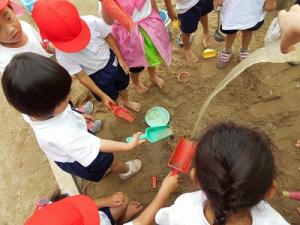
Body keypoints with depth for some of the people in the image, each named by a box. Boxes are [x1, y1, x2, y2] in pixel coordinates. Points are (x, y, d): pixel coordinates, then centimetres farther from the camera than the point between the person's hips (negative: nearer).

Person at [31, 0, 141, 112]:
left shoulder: (91, 22, -33)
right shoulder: (63, 56, -34)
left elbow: (108, 37, -13)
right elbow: (82, 76, -22)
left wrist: (120, 58, -6)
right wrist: (102, 95, -18)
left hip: (111, 61, 3)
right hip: (96, 75, -2)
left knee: (123, 84, 27)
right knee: (112, 96, 18)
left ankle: (126, 101, 62)